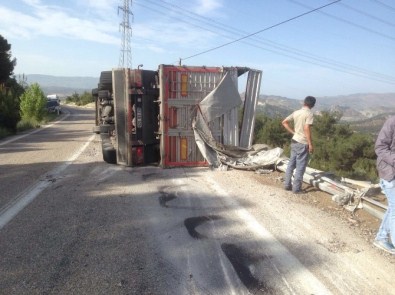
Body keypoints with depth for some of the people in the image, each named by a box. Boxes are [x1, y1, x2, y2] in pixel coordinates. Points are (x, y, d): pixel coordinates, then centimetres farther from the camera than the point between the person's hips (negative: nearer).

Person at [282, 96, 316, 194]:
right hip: (303, 143, -7)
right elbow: (306, 129, -21)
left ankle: (287, 185, 20)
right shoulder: (309, 114, -13)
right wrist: (310, 144, -17)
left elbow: (284, 122, 10)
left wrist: (293, 132, 11)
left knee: (291, 164, 14)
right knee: (300, 166, 1)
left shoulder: (296, 112, 7)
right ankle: (296, 188, 6)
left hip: (294, 141, 7)